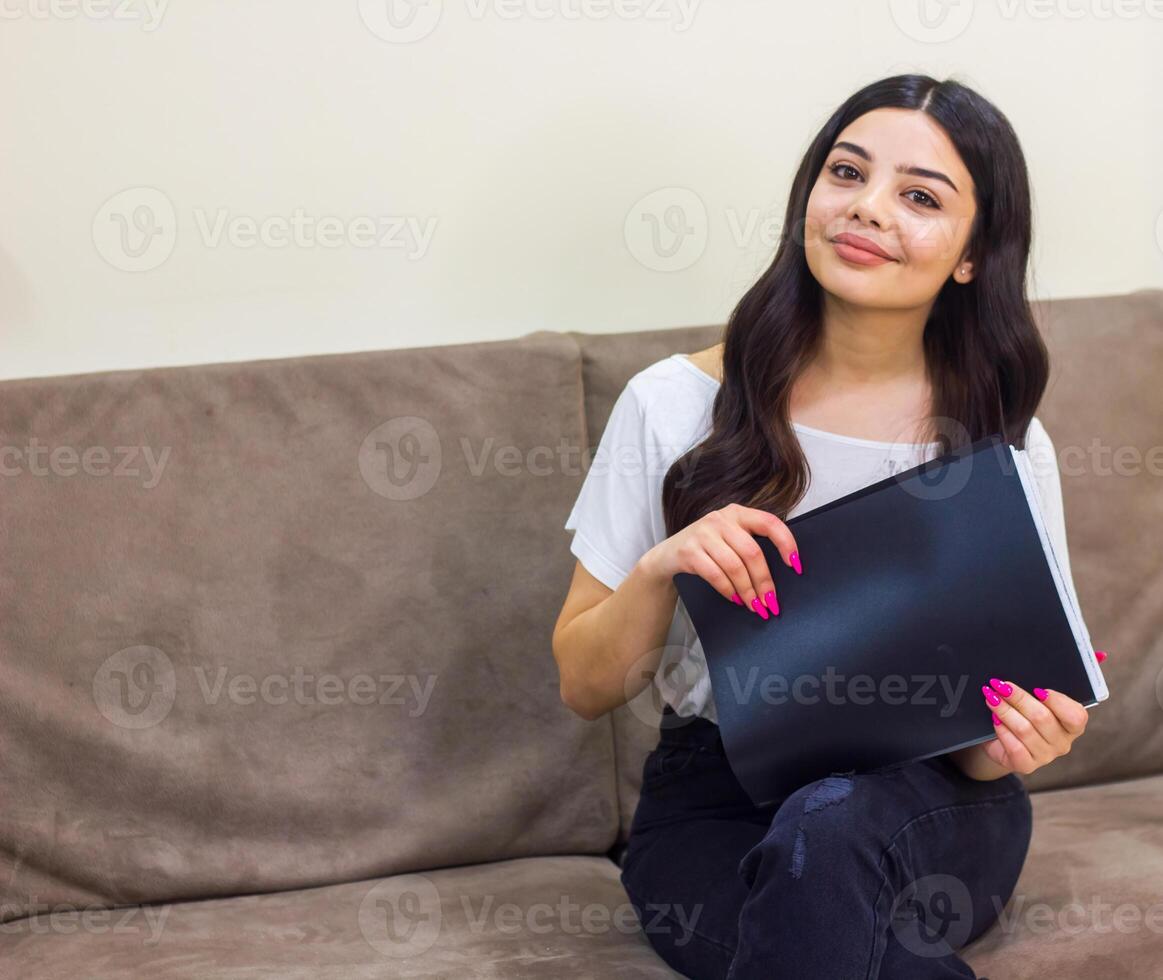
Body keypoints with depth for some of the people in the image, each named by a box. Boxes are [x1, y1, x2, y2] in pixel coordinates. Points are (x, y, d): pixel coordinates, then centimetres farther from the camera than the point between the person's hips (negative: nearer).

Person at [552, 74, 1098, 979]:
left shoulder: (1004, 441, -1)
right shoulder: (675, 405, -3)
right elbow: (586, 687, 1)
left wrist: (1009, 744, -21)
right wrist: (659, 569, -19)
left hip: (925, 810, 1)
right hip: (711, 803, -1)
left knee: (829, 827, -36)